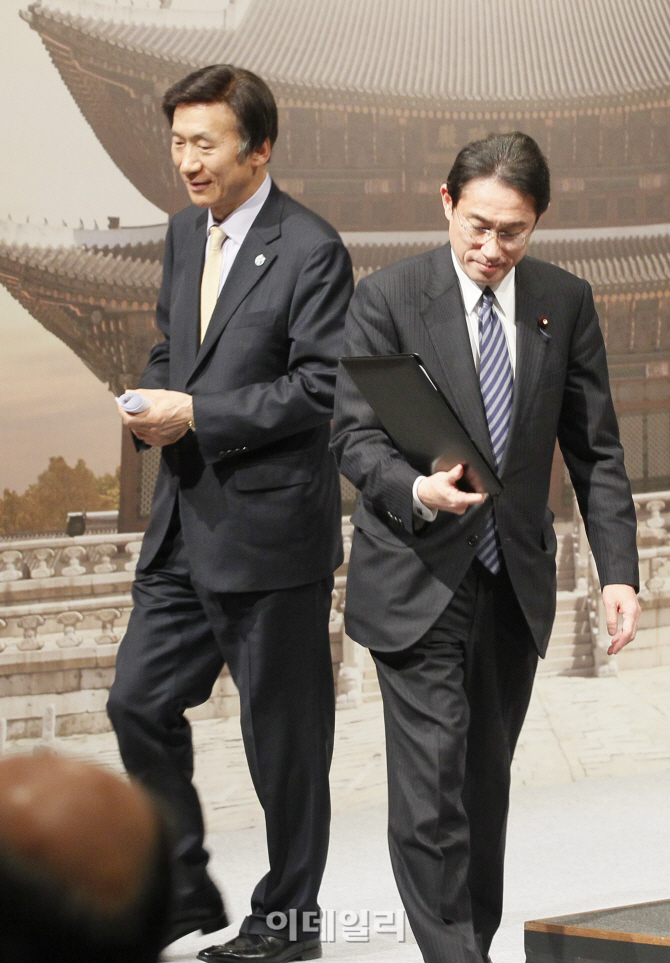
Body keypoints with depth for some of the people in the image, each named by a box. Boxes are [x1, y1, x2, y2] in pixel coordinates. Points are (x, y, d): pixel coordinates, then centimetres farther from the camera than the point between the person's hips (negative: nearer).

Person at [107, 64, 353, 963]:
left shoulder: (310, 250, -13)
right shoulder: (185, 232, 12)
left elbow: (320, 389, -17)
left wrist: (196, 414, -20)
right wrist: (152, 400, 0)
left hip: (270, 528, -8)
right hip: (187, 522, 8)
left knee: (283, 735, 4)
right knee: (140, 701, 8)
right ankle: (183, 891, 25)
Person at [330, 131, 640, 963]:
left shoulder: (565, 302, 3)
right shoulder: (388, 297, -7)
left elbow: (594, 449, 6)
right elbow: (354, 434, -7)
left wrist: (617, 571, -3)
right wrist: (417, 490, -28)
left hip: (515, 582, 4)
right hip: (418, 582, -3)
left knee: (487, 784, 12)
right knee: (431, 791, -10)